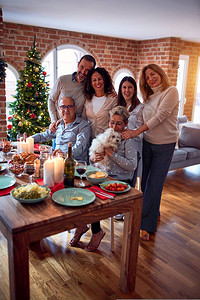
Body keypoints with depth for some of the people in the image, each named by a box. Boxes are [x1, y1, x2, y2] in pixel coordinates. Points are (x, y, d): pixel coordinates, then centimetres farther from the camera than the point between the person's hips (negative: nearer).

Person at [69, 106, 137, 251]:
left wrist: (112, 154, -18)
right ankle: (81, 224, 2)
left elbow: (132, 165, -16)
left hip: (119, 181, -5)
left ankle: (97, 231, 1)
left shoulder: (128, 140, -5)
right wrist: (93, 158, -7)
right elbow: (92, 156, 19)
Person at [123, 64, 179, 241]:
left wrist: (136, 132, -24)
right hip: (147, 143, 6)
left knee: (154, 184, -4)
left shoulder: (171, 91, -9)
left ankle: (147, 225, 4)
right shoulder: (150, 97, 13)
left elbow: (160, 116, -20)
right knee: (145, 181, 10)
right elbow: (146, 120, 9)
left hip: (165, 145, -6)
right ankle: (153, 214, 28)